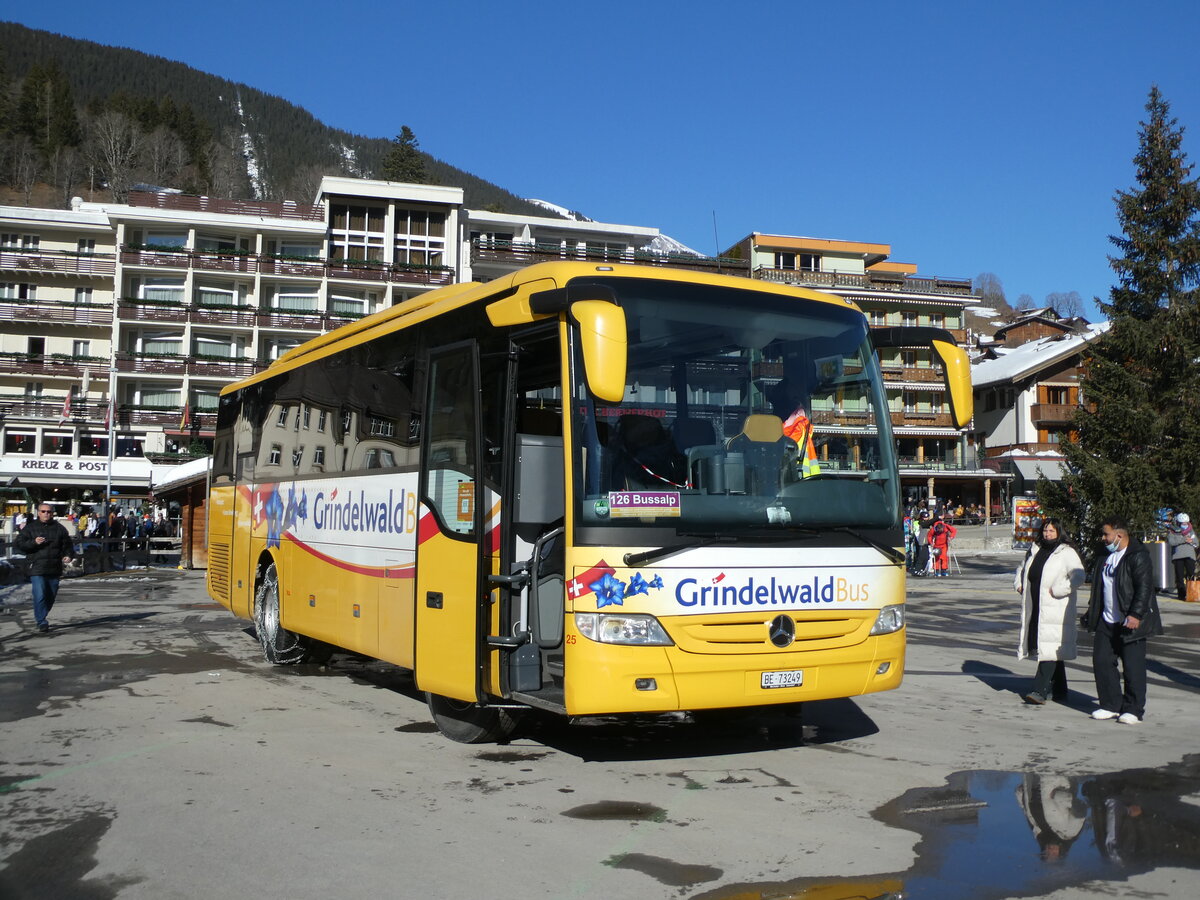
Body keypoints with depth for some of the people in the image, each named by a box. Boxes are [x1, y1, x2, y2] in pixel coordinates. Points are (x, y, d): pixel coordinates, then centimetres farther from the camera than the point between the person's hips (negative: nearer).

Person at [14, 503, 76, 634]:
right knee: (39, 596, -15)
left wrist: (68, 556, -5)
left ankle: (40, 618, 29)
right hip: (37, 568, -3)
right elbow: (20, 543, 1)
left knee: (51, 596, 11)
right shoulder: (30, 528, 6)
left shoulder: (59, 528, 11)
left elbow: (67, 545, 13)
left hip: (55, 569, 3)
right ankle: (42, 623, -13)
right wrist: (34, 542, -16)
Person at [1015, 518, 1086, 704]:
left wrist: (1057, 590, -18)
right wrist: (1019, 584, 16)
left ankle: (1039, 690, -17)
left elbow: (1079, 576, -18)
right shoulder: (1035, 551, 16)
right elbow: (1022, 569, 33)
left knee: (1050, 649, -12)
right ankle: (1059, 690, 22)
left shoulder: (1066, 553, -5)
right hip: (1035, 609, 7)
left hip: (1055, 610, -7)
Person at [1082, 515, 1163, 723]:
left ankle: (1133, 710, 9)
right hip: (1106, 622, 8)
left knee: (1133, 668, -1)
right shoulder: (1105, 555, 14)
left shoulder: (1138, 556, -11)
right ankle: (1111, 705, 16)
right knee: (1101, 661, 6)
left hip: (1130, 623, -8)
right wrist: (1092, 610, 21)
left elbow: (1144, 588, -17)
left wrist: (1136, 615, -23)